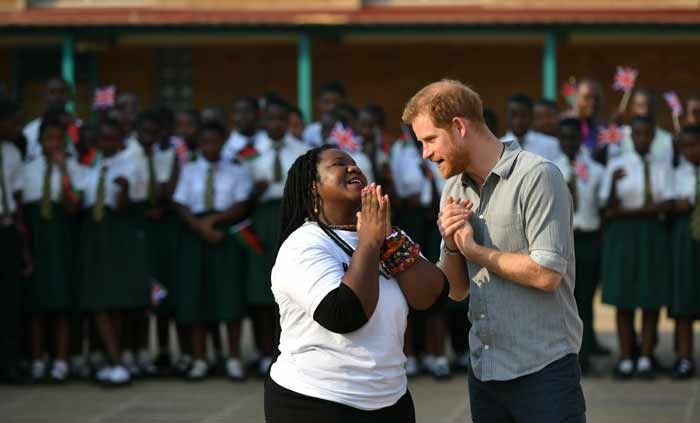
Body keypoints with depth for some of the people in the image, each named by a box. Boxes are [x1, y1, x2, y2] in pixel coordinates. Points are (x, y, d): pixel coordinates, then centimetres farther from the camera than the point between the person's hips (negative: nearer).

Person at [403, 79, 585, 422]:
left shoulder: (537, 176, -11)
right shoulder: (455, 189, 12)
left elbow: (546, 275, -20)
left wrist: (474, 250, -9)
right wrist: (451, 246, -6)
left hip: (543, 369, -7)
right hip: (484, 369, 7)